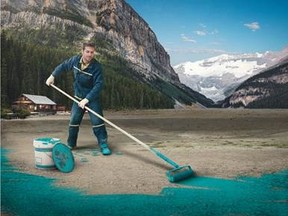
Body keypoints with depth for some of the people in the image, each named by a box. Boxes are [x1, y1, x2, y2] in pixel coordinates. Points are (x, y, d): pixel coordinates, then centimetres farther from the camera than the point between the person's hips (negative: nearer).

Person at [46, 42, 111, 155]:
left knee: (97, 121, -10)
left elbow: (98, 85, -26)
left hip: (92, 99, -4)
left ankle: (103, 145, 0)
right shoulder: (75, 60, -7)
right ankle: (71, 144, 23)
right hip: (78, 98, 4)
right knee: (74, 121, 8)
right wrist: (52, 76, 12)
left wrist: (87, 99, -31)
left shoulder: (97, 67, -22)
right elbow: (63, 66, 13)